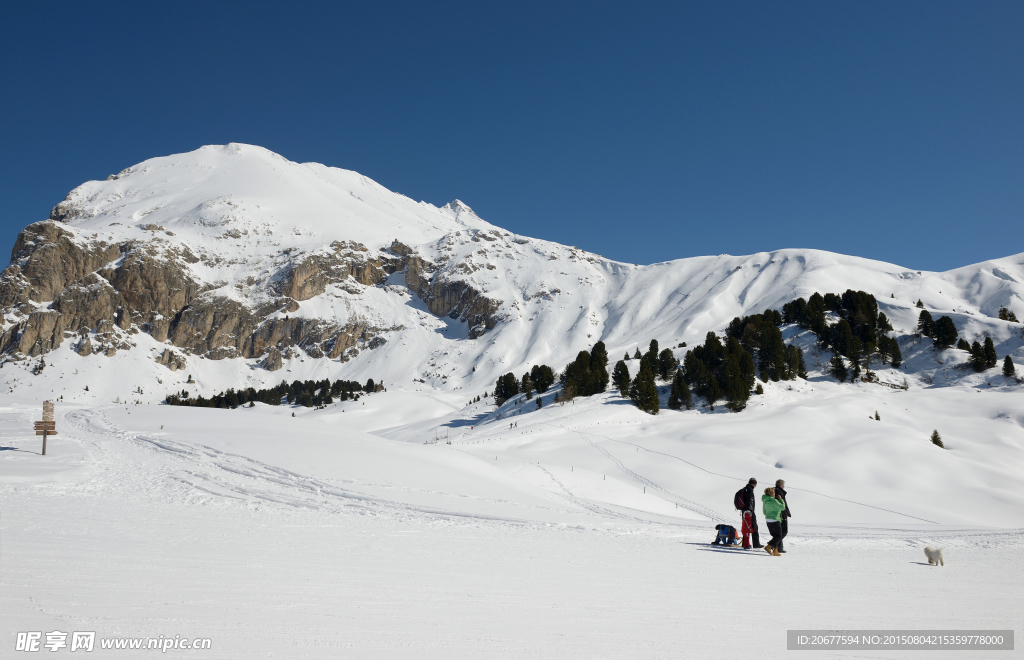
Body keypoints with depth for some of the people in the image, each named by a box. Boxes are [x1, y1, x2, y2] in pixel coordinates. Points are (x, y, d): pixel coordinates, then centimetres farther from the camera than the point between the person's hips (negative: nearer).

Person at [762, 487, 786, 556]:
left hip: (768, 521, 8)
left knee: (775, 536, 16)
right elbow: (782, 507, -14)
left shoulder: (765, 501, 9)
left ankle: (775, 551, 12)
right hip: (775, 520, -8)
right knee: (779, 536, 0)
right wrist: (780, 499, -2)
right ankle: (768, 547, -11)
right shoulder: (773, 501, -18)